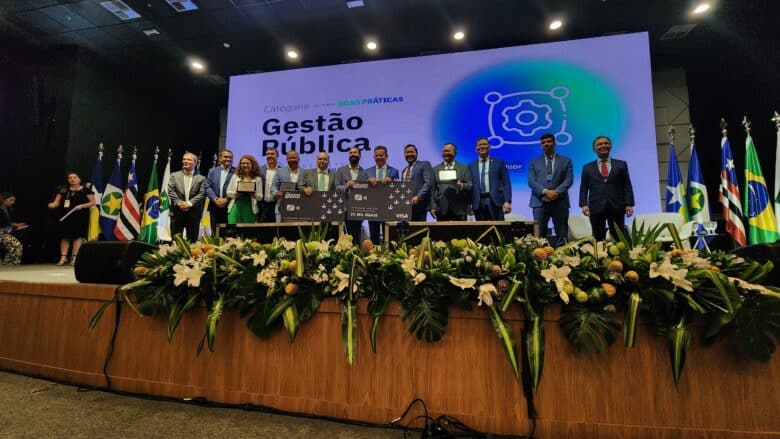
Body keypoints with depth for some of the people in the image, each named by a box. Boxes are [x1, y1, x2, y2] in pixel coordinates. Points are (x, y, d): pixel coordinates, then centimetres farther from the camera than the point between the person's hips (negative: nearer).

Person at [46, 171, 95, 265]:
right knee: (65, 236, 2)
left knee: (77, 236, -5)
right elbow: (56, 203, 9)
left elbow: (93, 202, -1)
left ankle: (74, 257, 1)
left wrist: (81, 206, -15)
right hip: (65, 216, 4)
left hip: (80, 216, -4)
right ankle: (63, 257, 6)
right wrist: (51, 205, -13)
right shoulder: (63, 190, 13)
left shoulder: (86, 189, 2)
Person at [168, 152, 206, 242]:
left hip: (194, 214, -1)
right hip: (177, 212, 1)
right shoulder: (174, 175, 11)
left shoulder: (201, 178, 6)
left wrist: (189, 203, -17)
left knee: (192, 240, 5)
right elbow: (171, 191, 1)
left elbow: (201, 194, -4)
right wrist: (179, 202, -14)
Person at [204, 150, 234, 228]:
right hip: (215, 206, 3)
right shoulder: (212, 171, 14)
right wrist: (215, 199, -7)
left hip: (229, 206, -3)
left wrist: (227, 199, -13)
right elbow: (207, 186, 6)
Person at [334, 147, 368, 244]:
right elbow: (336, 188, -1)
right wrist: (346, 187, -19)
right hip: (345, 208, 0)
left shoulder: (365, 172, 9)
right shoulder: (341, 170, 9)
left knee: (357, 235, 2)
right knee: (349, 234, 3)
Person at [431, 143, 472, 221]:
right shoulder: (435, 169, 14)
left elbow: (470, 185, 5)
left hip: (459, 210, -1)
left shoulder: (464, 168, 12)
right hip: (441, 210, 1)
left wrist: (462, 186, -18)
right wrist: (432, 207, -1)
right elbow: (432, 190, 9)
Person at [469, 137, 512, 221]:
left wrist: (507, 201, -8)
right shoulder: (471, 166, 14)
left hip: (495, 201, -1)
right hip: (478, 203, 1)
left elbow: (506, 183, 4)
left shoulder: (499, 162, 9)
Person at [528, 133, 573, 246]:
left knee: (561, 235, 3)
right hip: (540, 202, 0)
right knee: (539, 234, -4)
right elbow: (531, 181, 1)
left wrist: (556, 193, -14)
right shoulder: (534, 162, 13)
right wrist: (545, 192, -15)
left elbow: (569, 180, 2)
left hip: (560, 202, 1)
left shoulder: (566, 161, 13)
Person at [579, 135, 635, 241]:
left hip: (616, 207, 0)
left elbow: (627, 186, 7)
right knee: (598, 239, 1)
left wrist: (629, 204, -4)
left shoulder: (621, 164, 13)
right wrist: (583, 204, -6)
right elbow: (584, 188, 8)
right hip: (596, 208, 0)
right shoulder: (587, 167, 12)